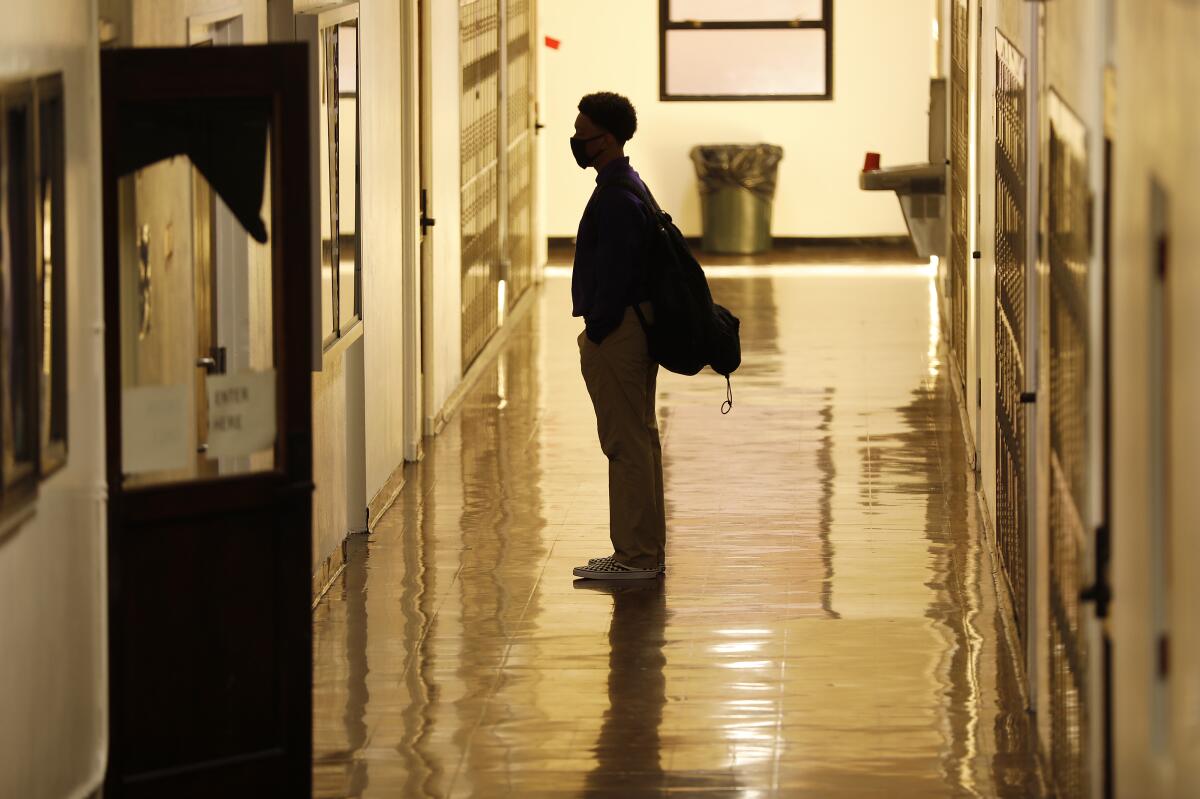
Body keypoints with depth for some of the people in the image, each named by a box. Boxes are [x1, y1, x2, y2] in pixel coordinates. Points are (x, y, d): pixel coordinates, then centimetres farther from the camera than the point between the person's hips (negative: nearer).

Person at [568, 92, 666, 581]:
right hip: (637, 324, 11)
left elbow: (613, 275, -22)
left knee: (626, 444, -6)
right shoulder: (630, 186, 15)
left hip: (616, 335, -11)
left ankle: (634, 557, -3)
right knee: (641, 439, 14)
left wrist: (596, 334, -17)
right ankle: (647, 552, 21)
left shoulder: (615, 198, -18)